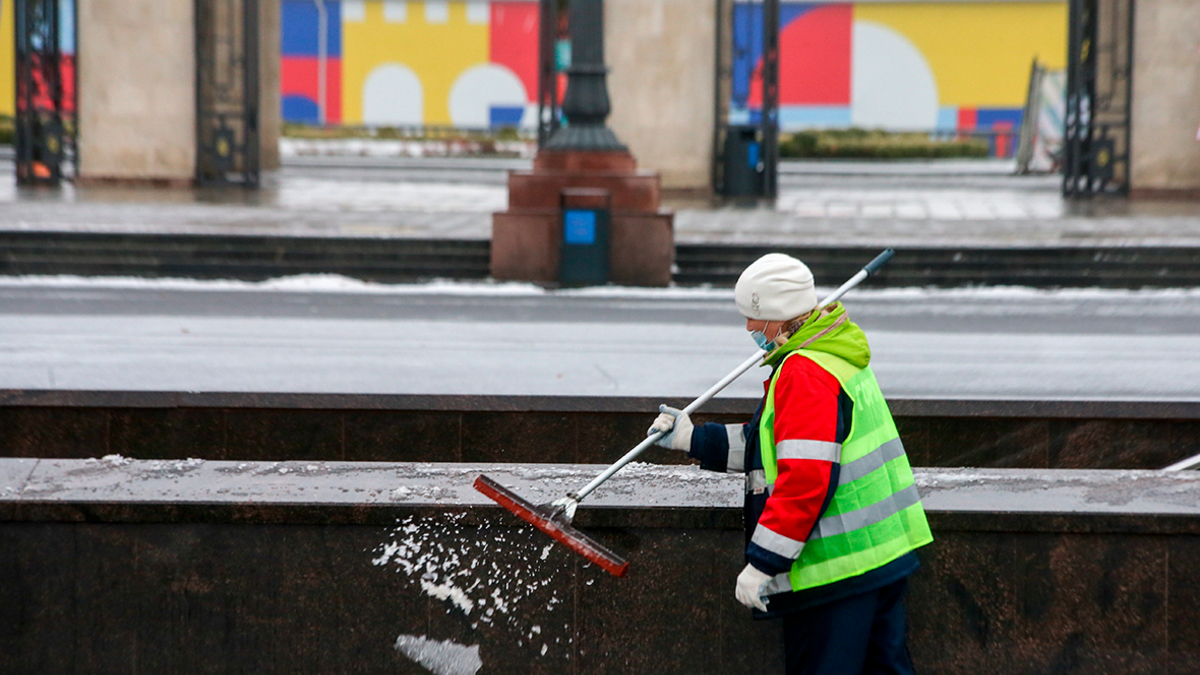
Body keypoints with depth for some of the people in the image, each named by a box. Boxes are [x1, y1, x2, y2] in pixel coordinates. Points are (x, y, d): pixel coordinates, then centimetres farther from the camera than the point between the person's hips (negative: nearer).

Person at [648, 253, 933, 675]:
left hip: (839, 568, -10)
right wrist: (694, 439, 24)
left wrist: (762, 563, -21)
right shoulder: (836, 358, 16)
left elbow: (804, 478, -24)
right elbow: (777, 445, 25)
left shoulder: (804, 374, -17)